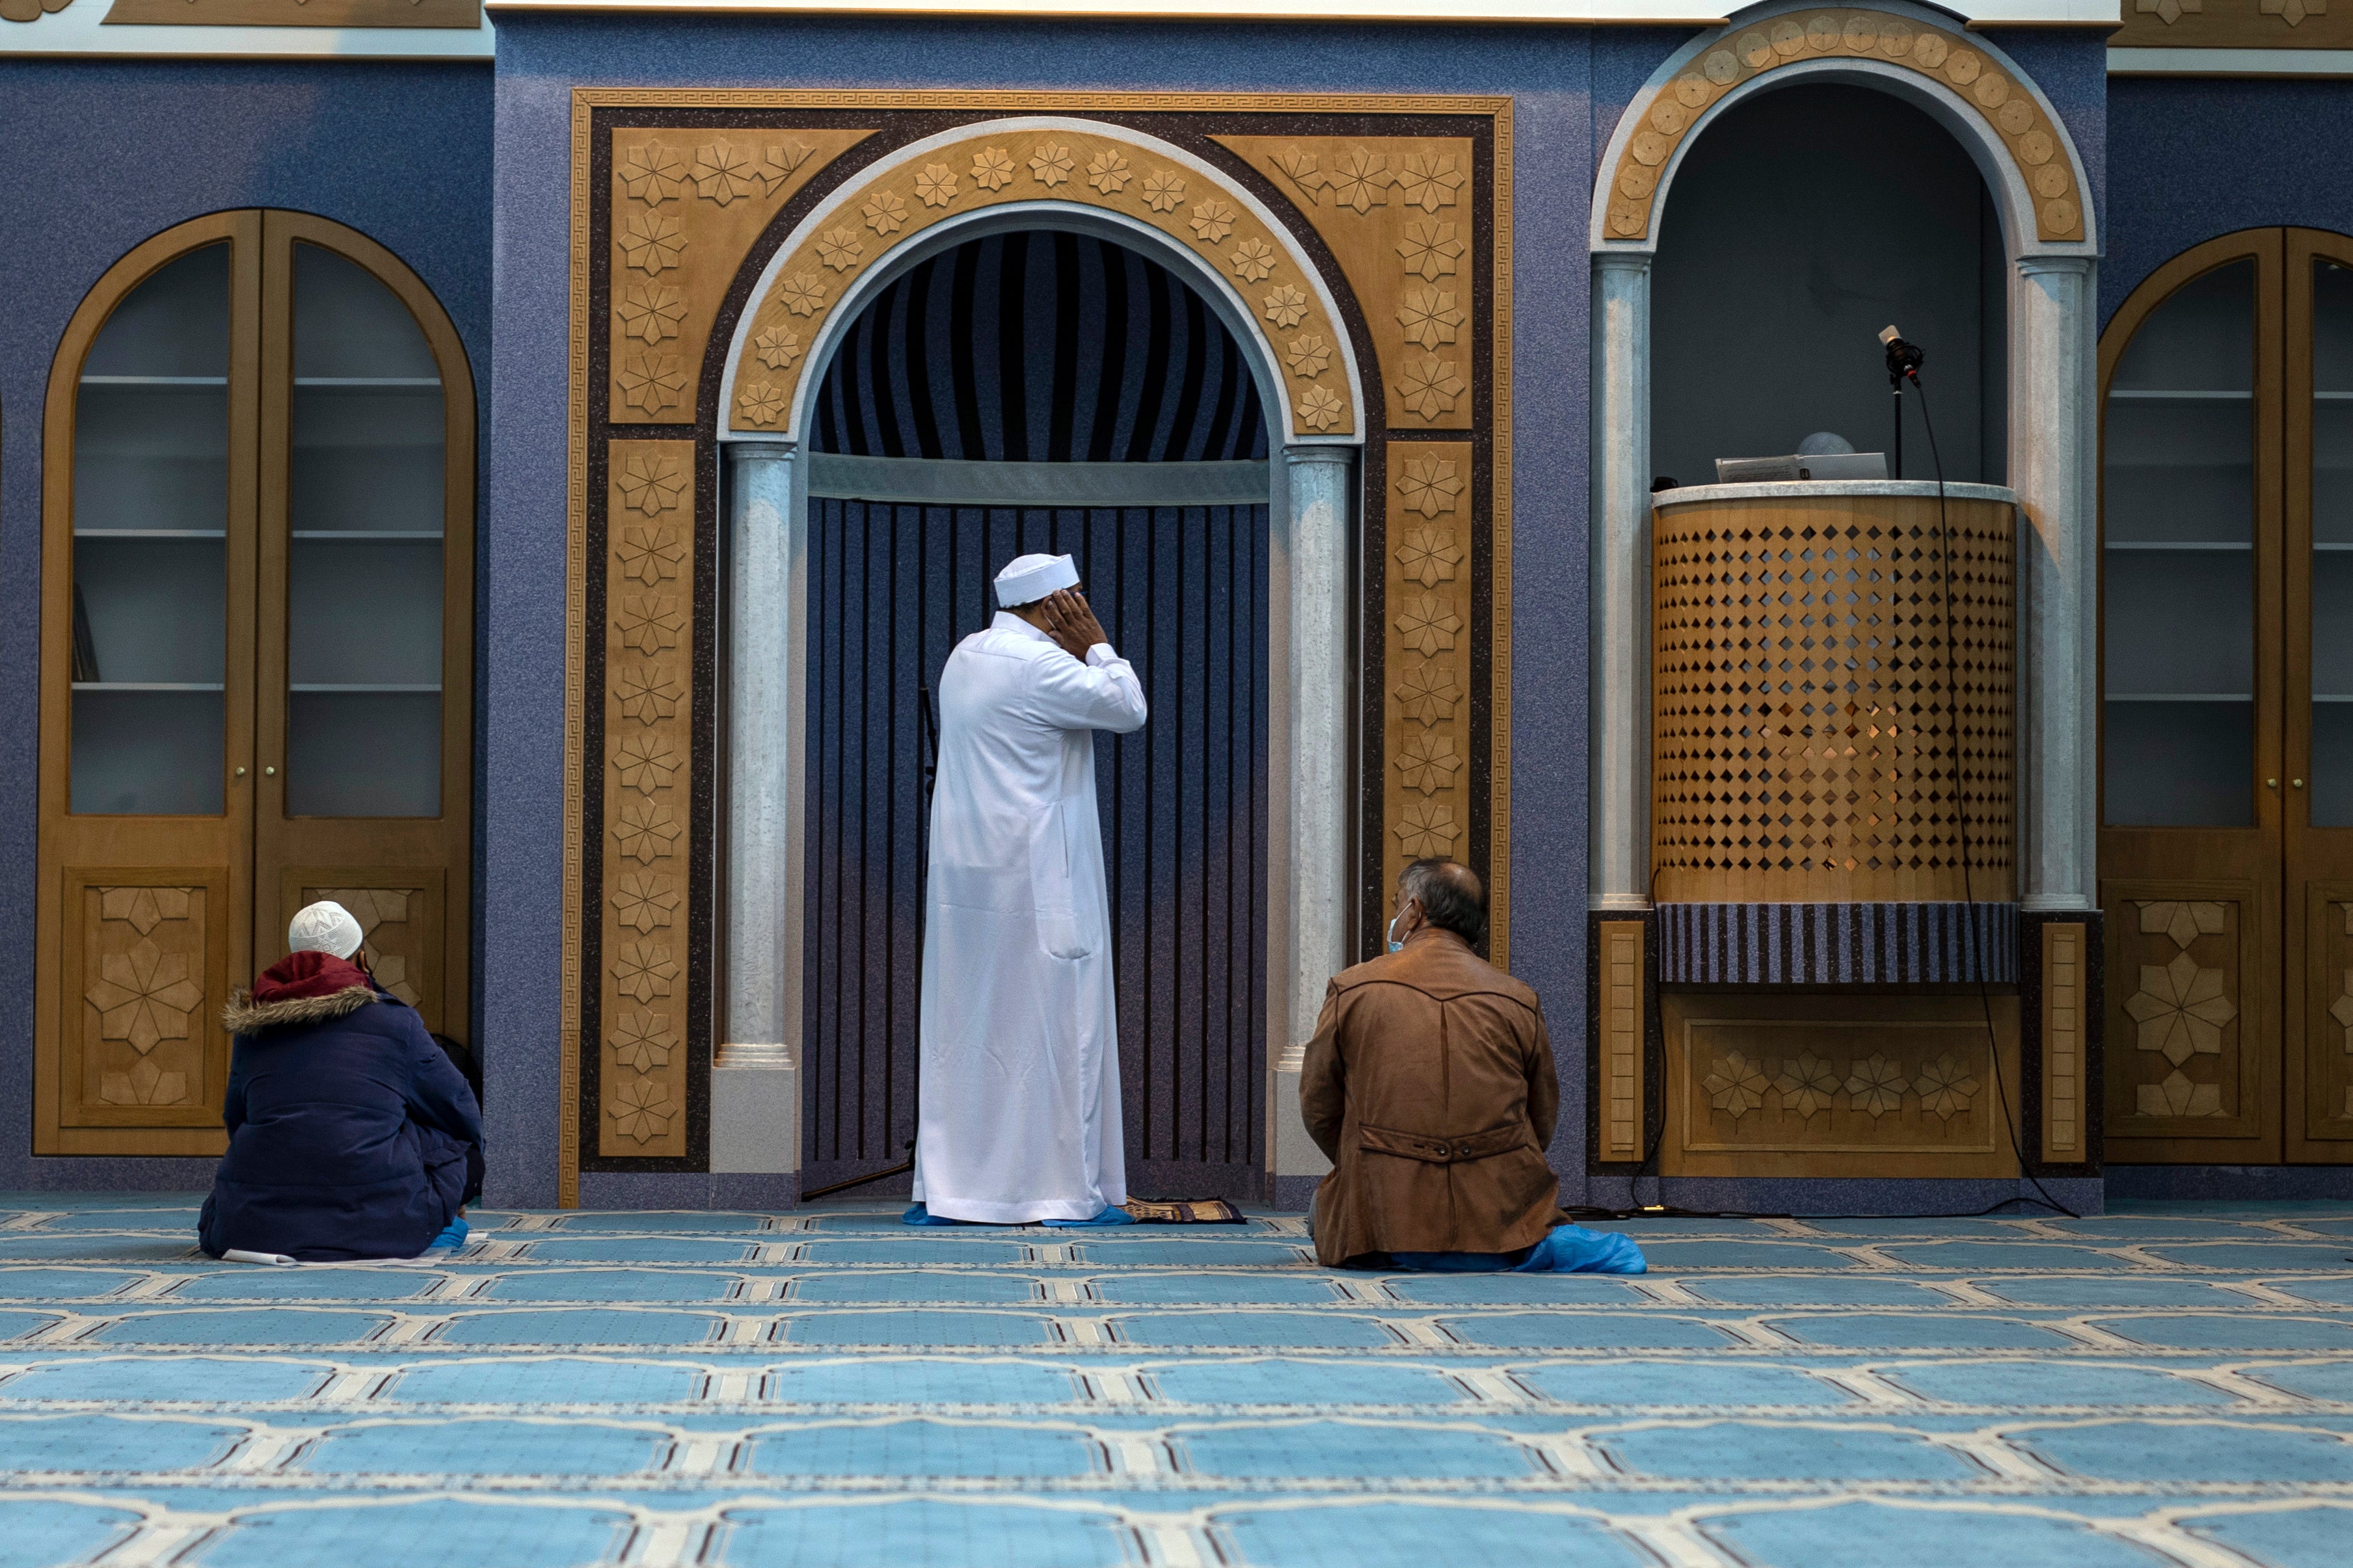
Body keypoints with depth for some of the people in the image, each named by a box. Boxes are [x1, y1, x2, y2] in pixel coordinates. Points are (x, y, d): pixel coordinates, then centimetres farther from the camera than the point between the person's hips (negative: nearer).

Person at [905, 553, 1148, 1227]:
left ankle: (944, 1186, 10)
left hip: (965, 876, 9)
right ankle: (1065, 1188, 1)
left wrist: (1081, 652, 15)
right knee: (1050, 1025, -3)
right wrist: (1097, 645, 0)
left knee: (965, 1026, 9)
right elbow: (1128, 709, -9)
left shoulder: (966, 657, 14)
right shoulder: (1040, 664, -14)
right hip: (1036, 876, -9)